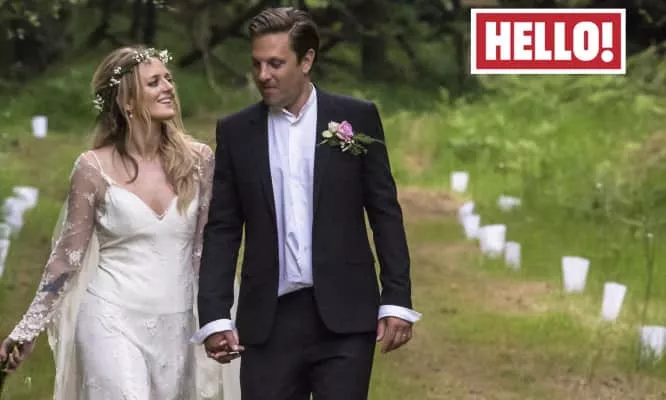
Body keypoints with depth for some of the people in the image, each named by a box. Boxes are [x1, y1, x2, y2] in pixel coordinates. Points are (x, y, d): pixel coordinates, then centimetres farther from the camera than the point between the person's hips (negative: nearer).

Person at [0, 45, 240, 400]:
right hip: (113, 322, -3)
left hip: (176, 327, 4)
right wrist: (28, 329, 0)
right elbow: (67, 254, 1)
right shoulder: (94, 168, -5)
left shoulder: (198, 160, 3)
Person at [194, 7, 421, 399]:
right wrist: (215, 316, -2)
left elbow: (385, 214, 3)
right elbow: (222, 230, 6)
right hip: (268, 320, 2)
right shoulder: (236, 131, 6)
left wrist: (397, 301, -3)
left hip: (344, 316, -2)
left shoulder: (357, 118, 2)